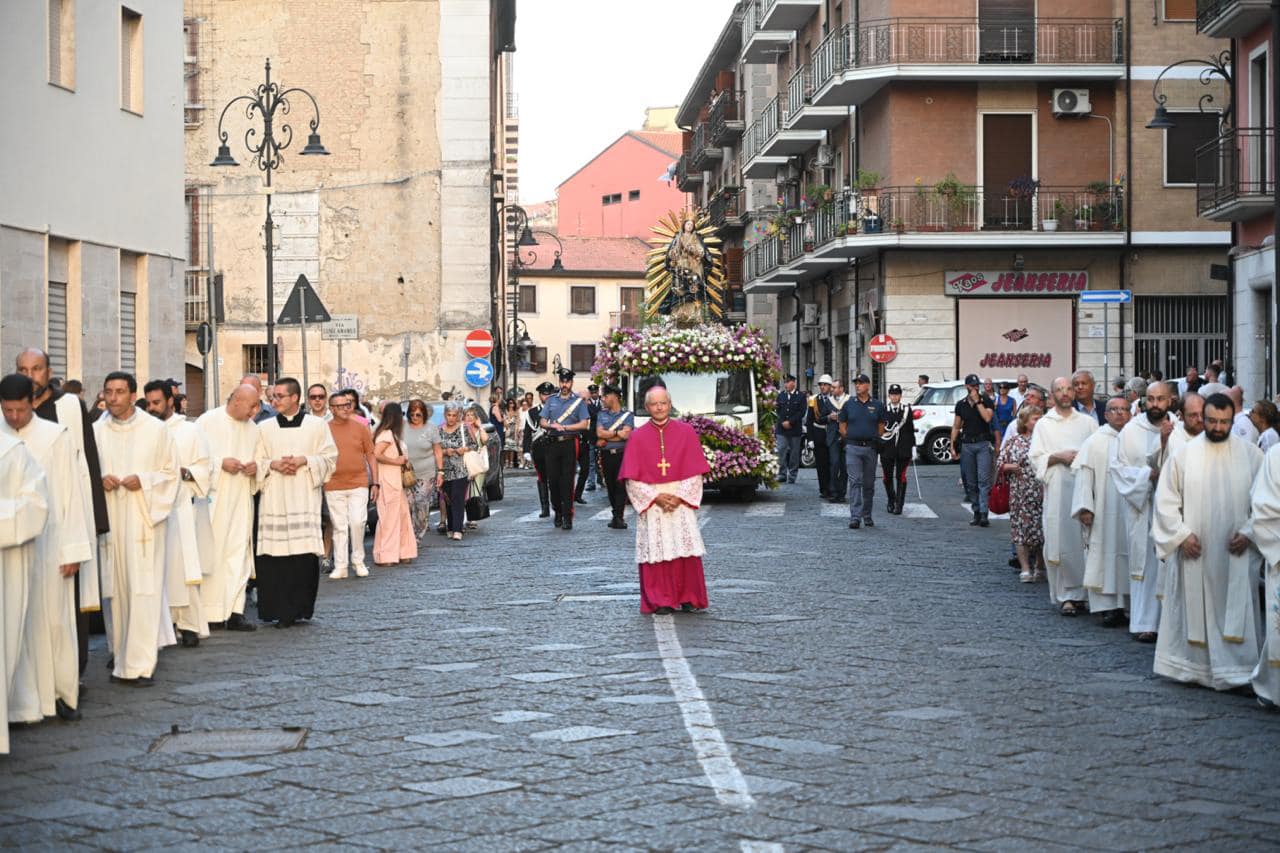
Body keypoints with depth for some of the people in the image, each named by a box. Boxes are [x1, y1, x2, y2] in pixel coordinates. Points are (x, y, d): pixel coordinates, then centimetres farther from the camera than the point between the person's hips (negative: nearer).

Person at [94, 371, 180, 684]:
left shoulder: (155, 429, 1)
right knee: (116, 587, 5)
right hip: (110, 518, 2)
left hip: (144, 517, -2)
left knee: (144, 589, -7)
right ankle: (120, 655, 17)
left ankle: (139, 664, -7)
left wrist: (144, 481, -12)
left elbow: (170, 472, 5)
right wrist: (100, 480, -7)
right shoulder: (96, 431, 6)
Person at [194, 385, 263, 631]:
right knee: (212, 553, -3)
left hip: (241, 499, 5)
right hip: (213, 497, -5)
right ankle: (211, 613, 2)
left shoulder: (252, 428, 12)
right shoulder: (208, 421, -5)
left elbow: (261, 458, 22)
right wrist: (220, 463, -16)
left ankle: (235, 612, 2)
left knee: (239, 552, 1)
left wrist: (256, 466, -1)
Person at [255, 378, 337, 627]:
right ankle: (280, 611, -3)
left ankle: (300, 608, 5)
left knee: (305, 555, -7)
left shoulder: (317, 425, 7)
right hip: (274, 500, 1)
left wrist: (304, 461, -8)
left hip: (305, 500, -1)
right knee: (274, 555, -7)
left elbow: (330, 458, 7)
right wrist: (273, 464, -6)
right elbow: (255, 461, 12)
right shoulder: (264, 428, 11)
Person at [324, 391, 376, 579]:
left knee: (357, 521, -11)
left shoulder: (360, 428, 4)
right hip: (334, 486, 0)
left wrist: (375, 482, 4)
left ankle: (358, 561, 6)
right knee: (339, 527, 4)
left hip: (358, 484, 0)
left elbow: (371, 456, 8)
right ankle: (340, 566, 11)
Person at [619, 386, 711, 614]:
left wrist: (680, 496, -11)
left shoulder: (685, 432, 4)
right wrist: (655, 497, -12)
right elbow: (631, 479, -1)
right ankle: (661, 601, 4)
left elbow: (695, 472, 2)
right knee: (657, 553, -2)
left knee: (685, 551, -3)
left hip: (681, 501, 0)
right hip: (650, 504, 0)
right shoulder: (638, 437, 3)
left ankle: (688, 598, 7)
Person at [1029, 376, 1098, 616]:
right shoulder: (1044, 425, 10)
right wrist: (1059, 456, -8)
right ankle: (1066, 595, -2)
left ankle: (1082, 591, 6)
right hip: (1057, 489, -1)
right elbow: (1035, 458, 6)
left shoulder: (1088, 422, 13)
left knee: (1085, 541, -2)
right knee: (1061, 542, -6)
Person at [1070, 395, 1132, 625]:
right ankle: (1108, 605, -3)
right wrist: (1085, 508, -12)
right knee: (1106, 554, -4)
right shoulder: (1094, 442, 2)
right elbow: (1084, 475, -3)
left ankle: (1129, 604, 8)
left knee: (1129, 553, 2)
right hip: (1104, 512, -3)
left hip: (1131, 510, 3)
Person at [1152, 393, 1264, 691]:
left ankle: (1235, 671, 6)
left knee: (1237, 611, 0)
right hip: (1193, 552, 0)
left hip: (1235, 553, 0)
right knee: (1193, 609, 6)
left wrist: (1248, 533, -7)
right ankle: (1192, 667, 16)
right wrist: (1182, 534, -7)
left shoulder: (1251, 455, 2)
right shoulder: (1184, 455, 0)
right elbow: (1166, 499, 3)